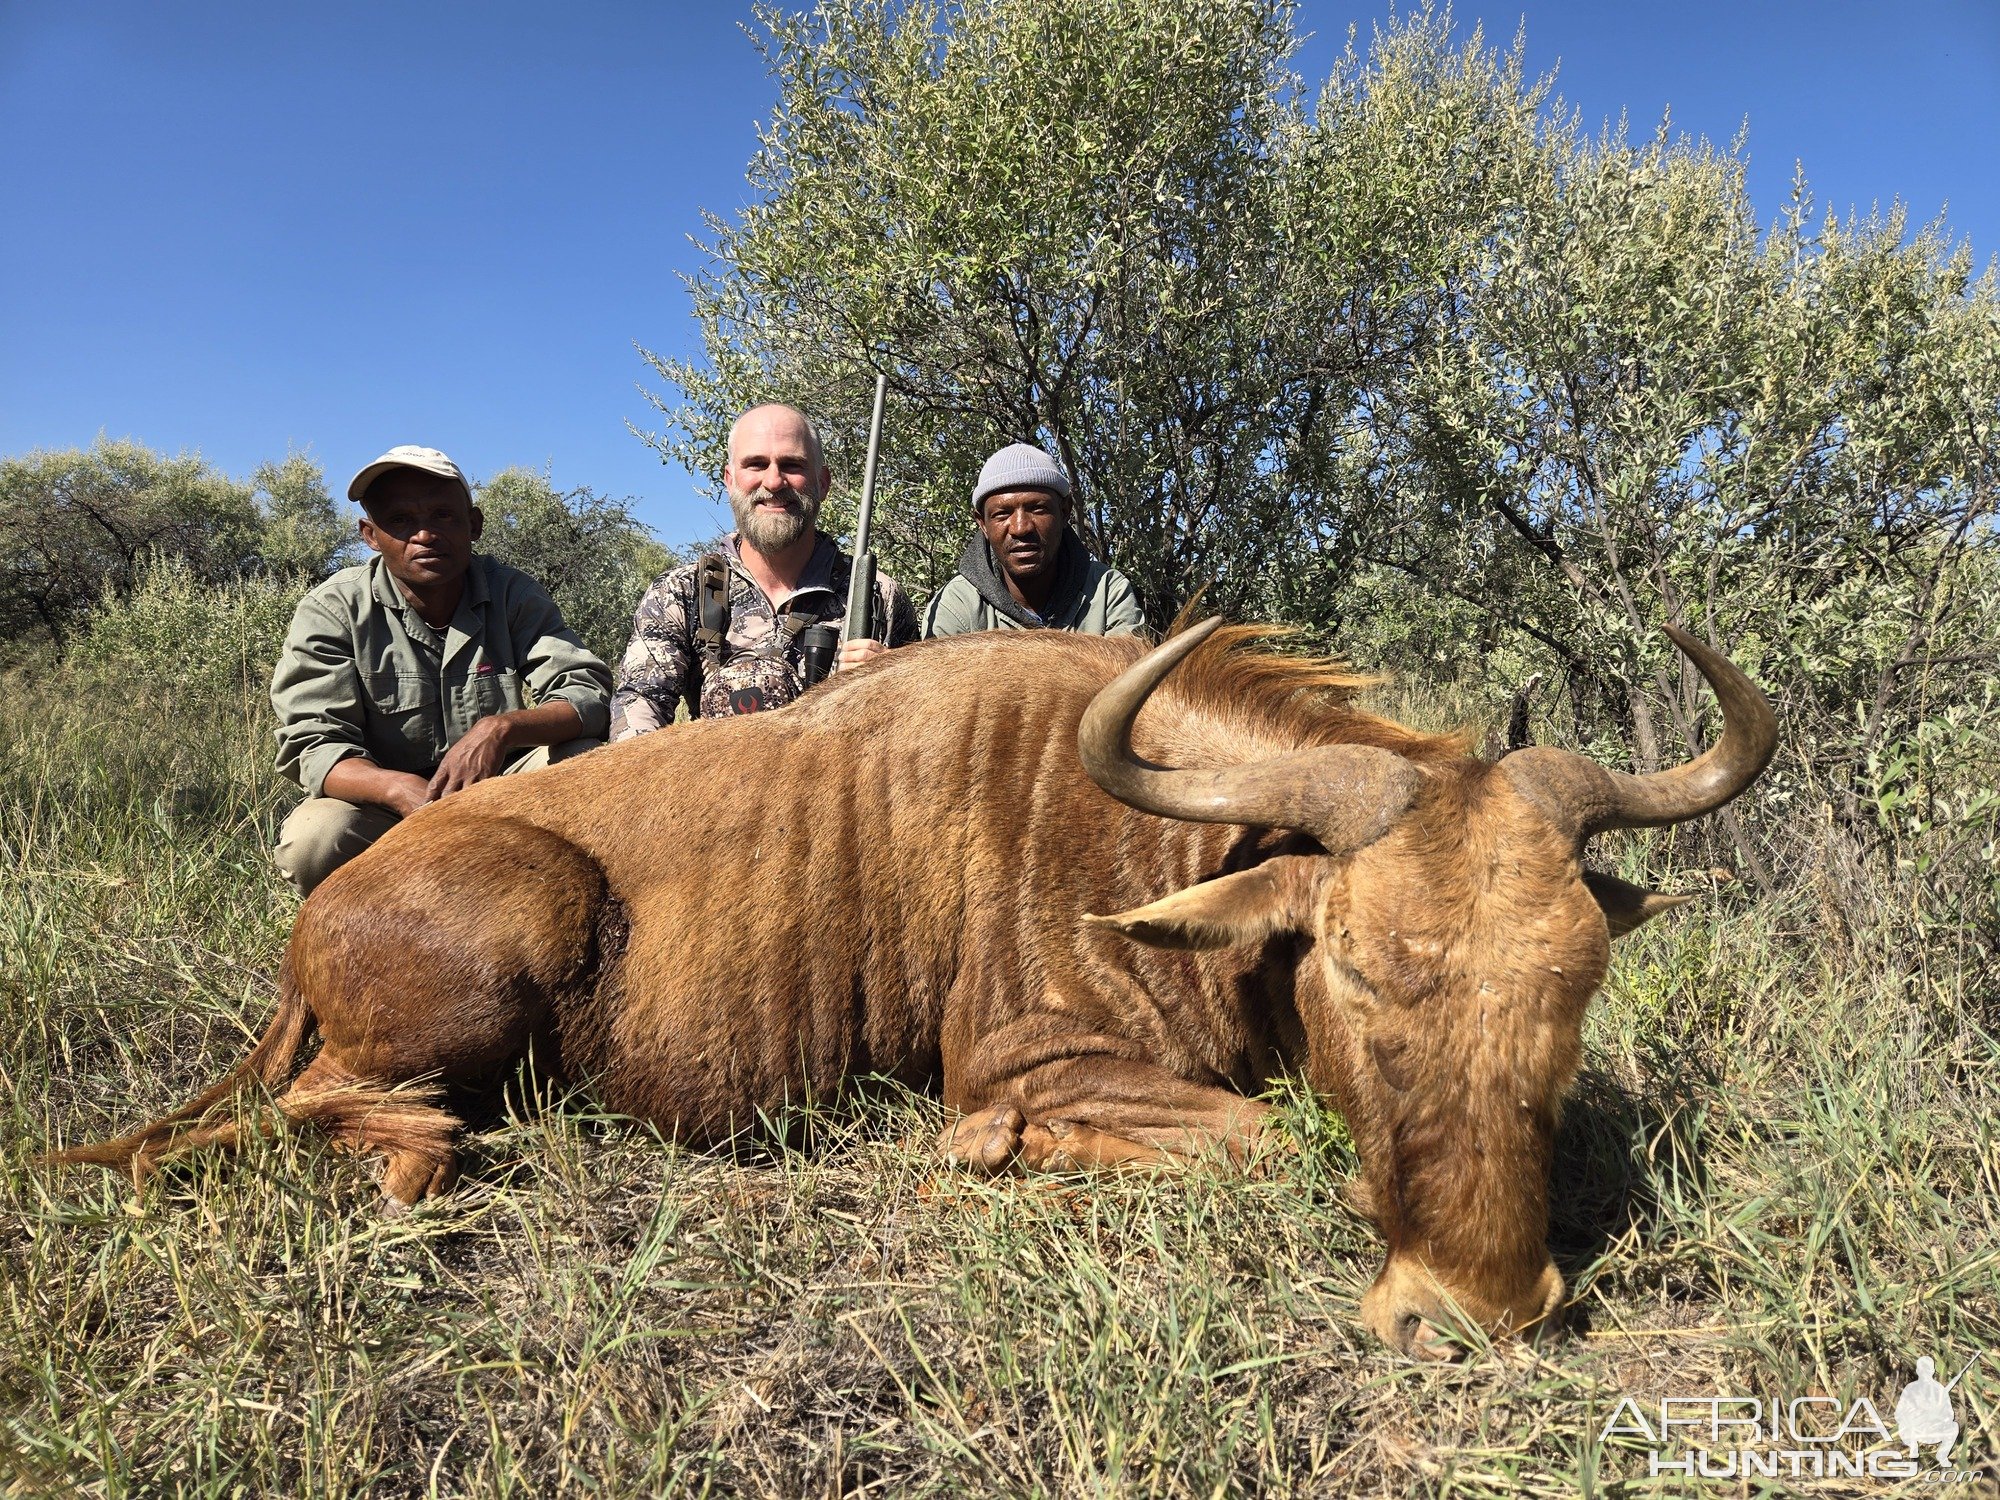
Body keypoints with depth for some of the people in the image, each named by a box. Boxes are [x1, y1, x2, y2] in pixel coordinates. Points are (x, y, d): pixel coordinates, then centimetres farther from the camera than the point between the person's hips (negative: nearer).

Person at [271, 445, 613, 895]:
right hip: (385, 810, -1)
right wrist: (400, 788, -39)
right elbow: (313, 745, -17)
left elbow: (589, 696, -13)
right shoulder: (331, 612, -9)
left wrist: (501, 729, -35)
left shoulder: (512, 595, -4)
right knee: (311, 841, -33)